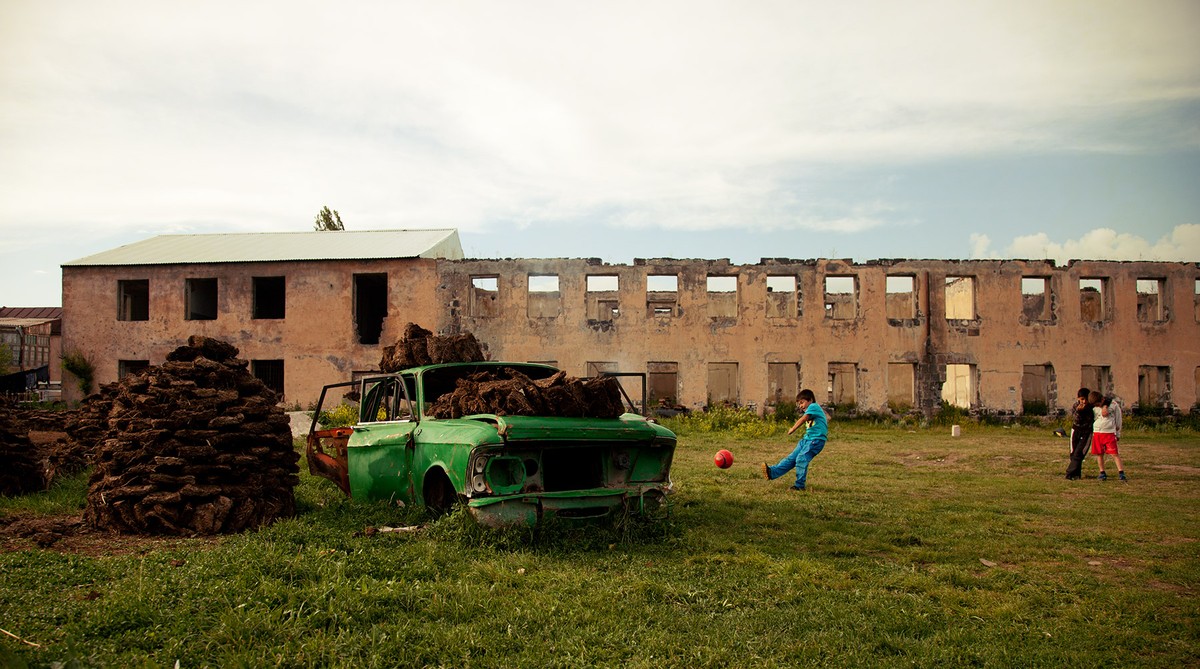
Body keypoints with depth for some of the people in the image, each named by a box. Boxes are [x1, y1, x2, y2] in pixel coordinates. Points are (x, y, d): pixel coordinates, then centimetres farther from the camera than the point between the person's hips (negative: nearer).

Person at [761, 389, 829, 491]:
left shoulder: (813, 406, -8)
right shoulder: (809, 411, 22)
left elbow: (803, 419, -18)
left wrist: (792, 429, -14)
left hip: (816, 440, -9)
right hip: (807, 438, 9)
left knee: (801, 459, -16)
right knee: (792, 457, 3)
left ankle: (800, 485, -9)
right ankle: (773, 472, -3)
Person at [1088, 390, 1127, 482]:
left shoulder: (1113, 404, -4)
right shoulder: (1094, 407, 3)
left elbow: (1118, 420, 5)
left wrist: (1118, 434, 10)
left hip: (1109, 433, -3)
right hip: (1097, 432, 3)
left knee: (1114, 453, -10)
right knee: (1099, 454, 6)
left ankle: (1121, 472, -9)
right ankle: (1102, 473, 17)